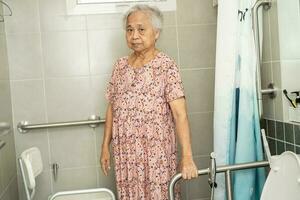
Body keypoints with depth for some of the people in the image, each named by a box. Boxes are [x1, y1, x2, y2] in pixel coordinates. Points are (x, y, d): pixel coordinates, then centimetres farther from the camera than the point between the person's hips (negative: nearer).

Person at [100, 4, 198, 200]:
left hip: (157, 151, -4)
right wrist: (105, 146, 9)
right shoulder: (120, 65, 6)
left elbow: (180, 113, -18)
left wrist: (187, 157, -25)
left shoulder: (166, 66, -10)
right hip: (125, 152, 5)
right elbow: (112, 108, 11)